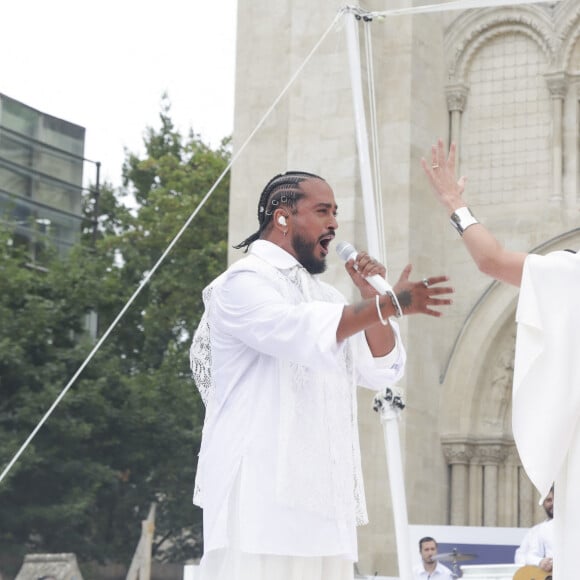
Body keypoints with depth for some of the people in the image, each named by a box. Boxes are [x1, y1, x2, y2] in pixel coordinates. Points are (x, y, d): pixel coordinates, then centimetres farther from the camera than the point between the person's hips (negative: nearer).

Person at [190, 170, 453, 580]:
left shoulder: (325, 295, 24)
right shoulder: (244, 281, -3)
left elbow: (382, 369, 19)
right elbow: (301, 332, -23)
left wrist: (371, 294, 8)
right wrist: (390, 304, -28)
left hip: (323, 496, 8)